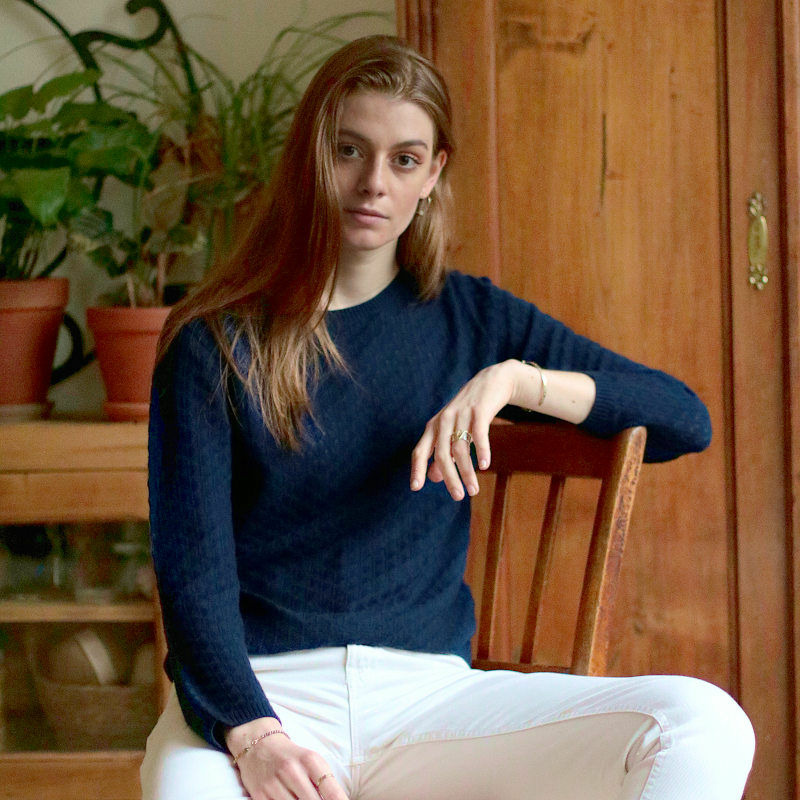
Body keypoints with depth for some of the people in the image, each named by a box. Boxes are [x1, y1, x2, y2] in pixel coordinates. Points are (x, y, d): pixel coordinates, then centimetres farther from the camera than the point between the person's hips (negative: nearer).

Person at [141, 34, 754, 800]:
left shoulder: (473, 319, 14)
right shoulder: (215, 341, 5)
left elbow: (686, 421, 11)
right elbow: (192, 566, -4)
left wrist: (515, 379, -6)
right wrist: (251, 733, -22)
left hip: (427, 689, 4)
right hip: (254, 691, -4)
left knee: (706, 727, -23)